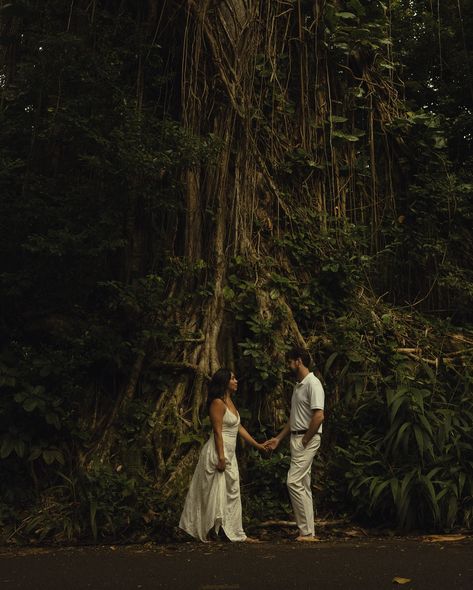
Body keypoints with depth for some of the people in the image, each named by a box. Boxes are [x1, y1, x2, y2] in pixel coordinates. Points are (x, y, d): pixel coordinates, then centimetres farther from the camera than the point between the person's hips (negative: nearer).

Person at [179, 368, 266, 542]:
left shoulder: (230, 402, 13)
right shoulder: (218, 403, -15)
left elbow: (239, 428, 17)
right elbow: (217, 432, -19)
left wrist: (257, 445, 18)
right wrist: (221, 458, -22)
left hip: (229, 454, 9)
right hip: (217, 452, -9)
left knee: (232, 492, 10)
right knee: (214, 493, -1)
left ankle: (237, 533, 16)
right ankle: (203, 533, 11)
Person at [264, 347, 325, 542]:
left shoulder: (313, 384, -14)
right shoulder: (298, 385, 17)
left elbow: (319, 416, -22)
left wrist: (305, 440, -16)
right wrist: (278, 438, 20)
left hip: (307, 439, -10)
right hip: (296, 438, 10)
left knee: (294, 482, -13)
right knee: (303, 485, 9)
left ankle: (306, 532, -8)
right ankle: (307, 531, 14)